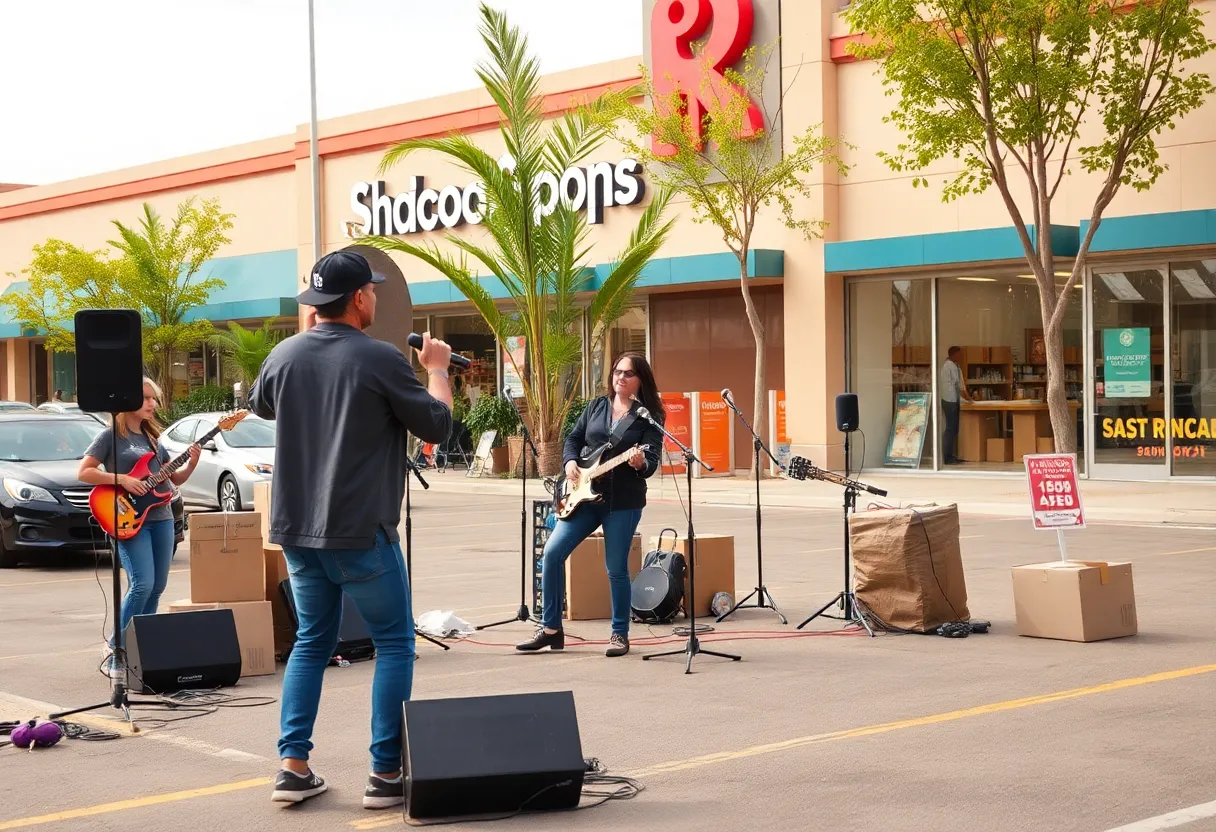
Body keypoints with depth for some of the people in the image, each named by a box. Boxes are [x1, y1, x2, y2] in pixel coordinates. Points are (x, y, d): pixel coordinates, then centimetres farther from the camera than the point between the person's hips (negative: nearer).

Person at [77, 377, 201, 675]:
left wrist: (191, 465, -1)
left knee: (157, 587, 6)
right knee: (142, 585, -17)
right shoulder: (111, 436, -3)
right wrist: (121, 479, -17)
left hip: (161, 518, 7)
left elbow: (173, 479, 18)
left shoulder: (151, 437, 16)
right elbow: (83, 472, -8)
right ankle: (116, 650, -7)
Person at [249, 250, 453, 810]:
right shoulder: (381, 360, -14)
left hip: (296, 528, 6)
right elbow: (437, 427, -4)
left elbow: (260, 406, 25)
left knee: (312, 641, 17)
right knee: (394, 644, 6)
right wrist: (437, 368, 10)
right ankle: (386, 773, 4)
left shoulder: (285, 356, 3)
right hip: (360, 532, -6)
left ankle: (293, 766, 12)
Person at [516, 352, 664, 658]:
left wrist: (640, 463, -32)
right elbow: (574, 439, 16)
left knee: (616, 568, -2)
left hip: (623, 502, -4)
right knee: (553, 552, -5)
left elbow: (653, 462, -10)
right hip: (585, 495, 4)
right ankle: (551, 628, 4)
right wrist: (570, 462, -3)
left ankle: (620, 634, 15)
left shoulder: (648, 416, -3)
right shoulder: (597, 406, 11)